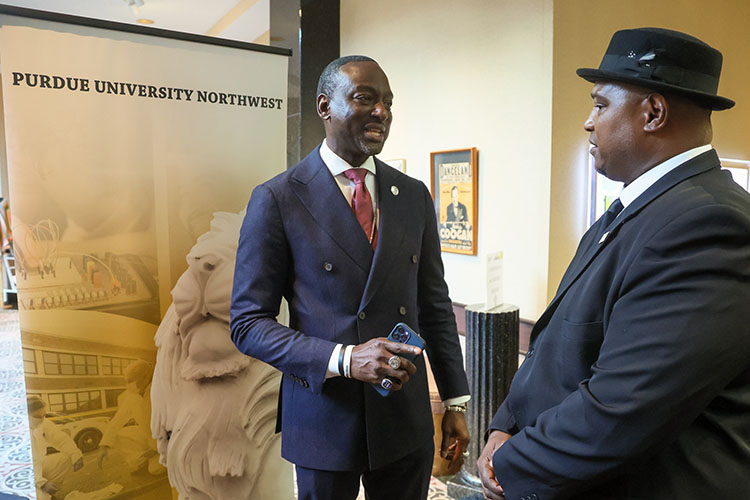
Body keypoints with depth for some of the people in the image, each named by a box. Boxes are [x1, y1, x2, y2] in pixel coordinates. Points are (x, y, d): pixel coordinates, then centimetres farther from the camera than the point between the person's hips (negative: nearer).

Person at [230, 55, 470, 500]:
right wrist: (344, 359, -22)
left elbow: (435, 305, 7)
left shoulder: (414, 196, 4)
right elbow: (248, 322, -10)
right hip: (324, 422, -3)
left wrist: (455, 401, 6)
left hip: (406, 419, 4)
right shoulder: (277, 200, -10)